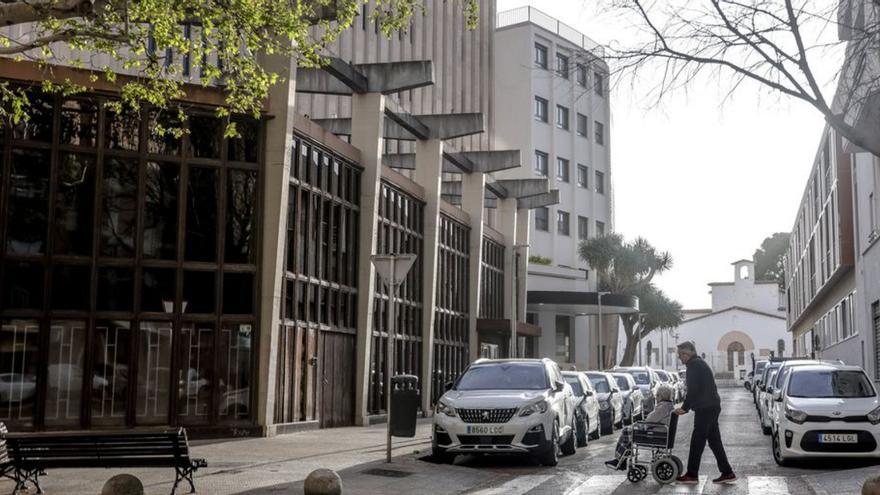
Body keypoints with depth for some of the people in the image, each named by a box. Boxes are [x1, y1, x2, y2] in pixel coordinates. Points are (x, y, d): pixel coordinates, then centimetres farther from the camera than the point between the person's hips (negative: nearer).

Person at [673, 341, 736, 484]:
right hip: (712, 407, 10)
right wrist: (686, 407, 22)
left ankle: (692, 475, -3)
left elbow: (693, 390, -17)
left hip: (705, 408, -10)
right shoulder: (699, 363, 21)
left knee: (697, 442, -6)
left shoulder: (694, 365, -11)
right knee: (715, 441, 11)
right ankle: (727, 473, 12)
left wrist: (685, 407, -11)